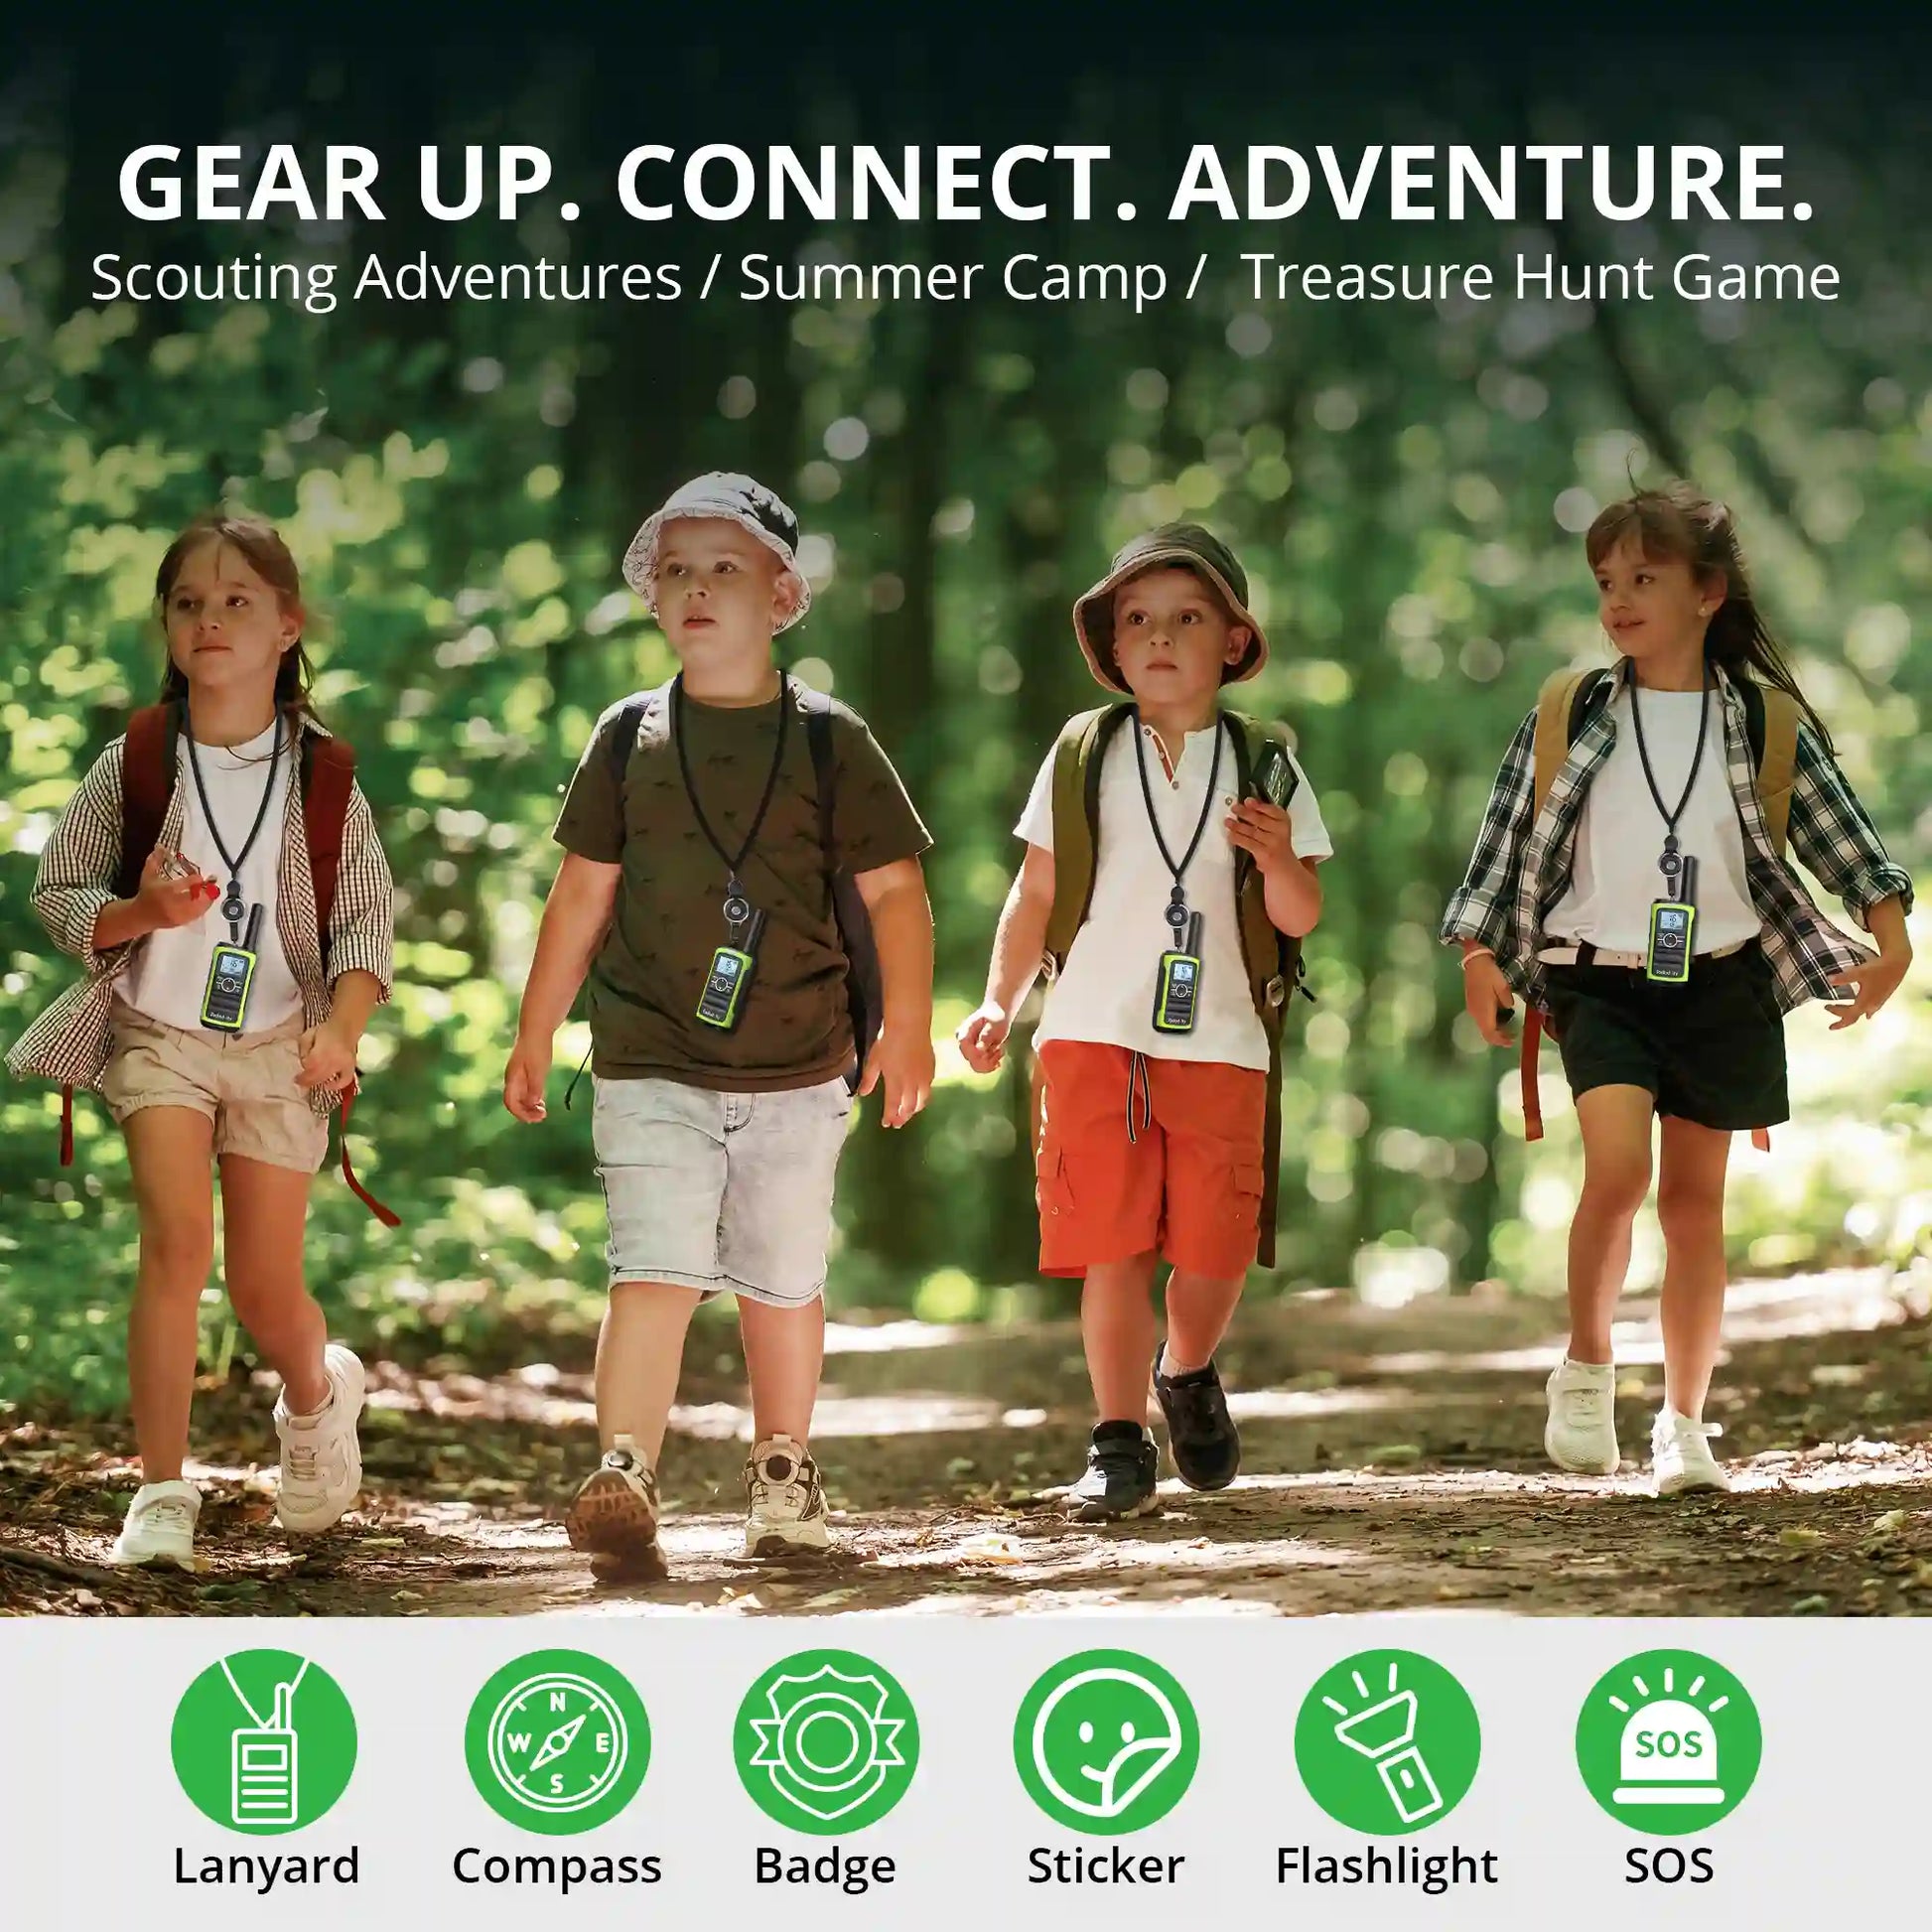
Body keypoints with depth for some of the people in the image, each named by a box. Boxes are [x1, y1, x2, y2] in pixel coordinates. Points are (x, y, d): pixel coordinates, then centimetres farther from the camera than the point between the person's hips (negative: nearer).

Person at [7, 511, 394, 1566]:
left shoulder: (323, 776, -3)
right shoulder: (135, 763, -5)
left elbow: (367, 921, 0)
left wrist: (342, 1024, -17)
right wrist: (140, 913, -19)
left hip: (280, 1047, 1)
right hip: (159, 1033, -1)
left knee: (264, 1283, 6)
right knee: (176, 1239, -19)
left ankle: (317, 1395, 42)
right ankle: (161, 1495, -13)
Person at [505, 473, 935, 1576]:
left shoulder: (831, 742, 0)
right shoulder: (629, 738, 4)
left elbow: (896, 891, 0)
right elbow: (583, 895, 10)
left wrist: (907, 1027, -7)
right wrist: (537, 1035, 11)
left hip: (798, 1072, 0)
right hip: (652, 1068, 0)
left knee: (784, 1281, 11)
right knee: (655, 1269, -15)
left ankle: (784, 1471, 30)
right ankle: (623, 1477, -21)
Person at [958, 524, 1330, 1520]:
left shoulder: (1264, 766, 5)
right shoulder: (1082, 756, 6)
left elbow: (1300, 918, 3)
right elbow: (1035, 893, 10)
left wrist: (1279, 859, -18)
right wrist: (998, 1002, 0)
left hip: (1221, 1044, 0)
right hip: (1094, 1035, 0)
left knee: (1214, 1247, -1)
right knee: (1110, 1245, -3)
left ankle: (1188, 1374, 31)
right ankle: (1118, 1444, 7)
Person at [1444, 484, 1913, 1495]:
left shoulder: (1767, 725, 2)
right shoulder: (1568, 717, 2)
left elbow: (1842, 838, 5)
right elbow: (1506, 842, 4)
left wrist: (1892, 947, -5)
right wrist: (1479, 955, -4)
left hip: (1720, 985, 1)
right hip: (1602, 982, -1)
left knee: (1696, 1200, 5)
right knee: (1617, 1166, -22)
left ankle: (1684, 1425, 16)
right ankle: (1586, 1365, 0)